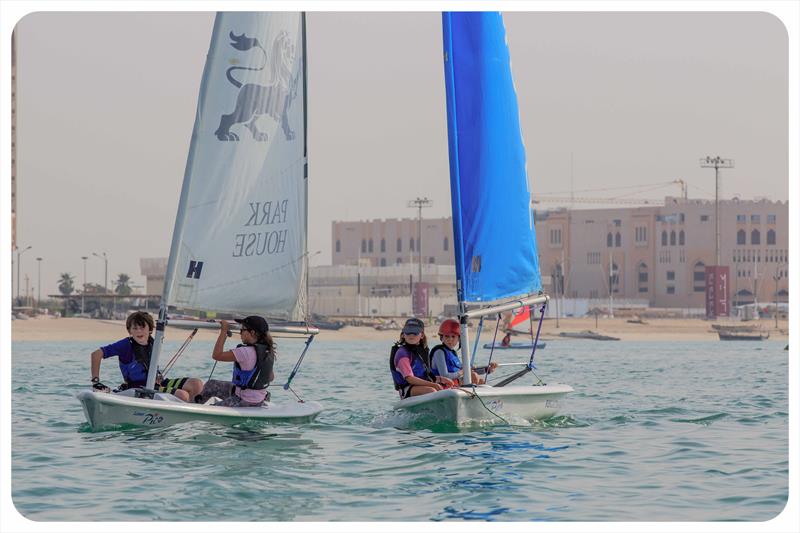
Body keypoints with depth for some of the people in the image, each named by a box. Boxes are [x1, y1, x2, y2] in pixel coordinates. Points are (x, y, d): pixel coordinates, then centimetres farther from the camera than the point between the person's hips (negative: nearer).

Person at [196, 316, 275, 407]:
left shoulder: (246, 352, -28)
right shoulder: (268, 351, -1)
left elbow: (216, 355, -25)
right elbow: (271, 377, 11)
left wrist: (223, 332, -19)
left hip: (246, 402, -9)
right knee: (211, 385, 22)